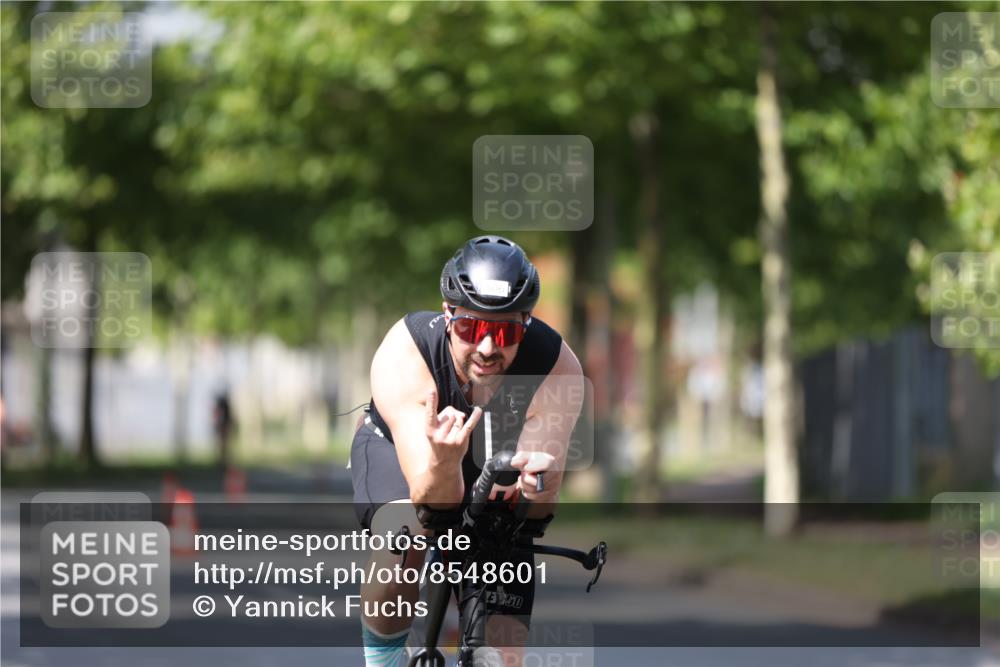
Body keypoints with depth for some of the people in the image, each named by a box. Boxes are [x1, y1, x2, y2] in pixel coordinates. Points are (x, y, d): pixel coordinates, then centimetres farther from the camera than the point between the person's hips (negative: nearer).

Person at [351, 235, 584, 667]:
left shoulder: (557, 367, -33)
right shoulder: (402, 357, -37)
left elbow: (534, 512, -31)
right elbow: (433, 503, -39)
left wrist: (537, 485, -54)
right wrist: (443, 463, -62)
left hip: (491, 468, 2)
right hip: (399, 448, -2)